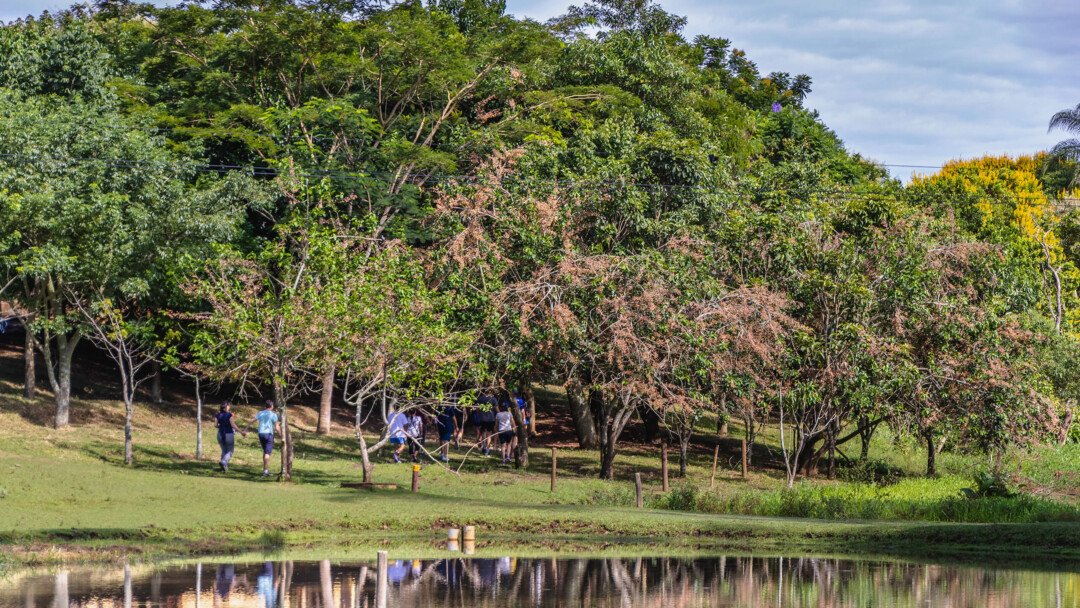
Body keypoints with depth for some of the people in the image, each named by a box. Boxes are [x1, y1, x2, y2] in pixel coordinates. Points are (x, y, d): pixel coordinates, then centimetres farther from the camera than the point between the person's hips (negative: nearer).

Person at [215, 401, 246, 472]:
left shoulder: (219, 415, 1)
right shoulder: (229, 415, -13)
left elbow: (217, 425, 3)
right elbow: (233, 425, -18)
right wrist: (241, 431, -13)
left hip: (220, 435, 5)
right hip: (229, 434, -5)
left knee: (223, 451, 17)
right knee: (229, 451, 4)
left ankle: (224, 468, 15)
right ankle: (223, 462, -21)